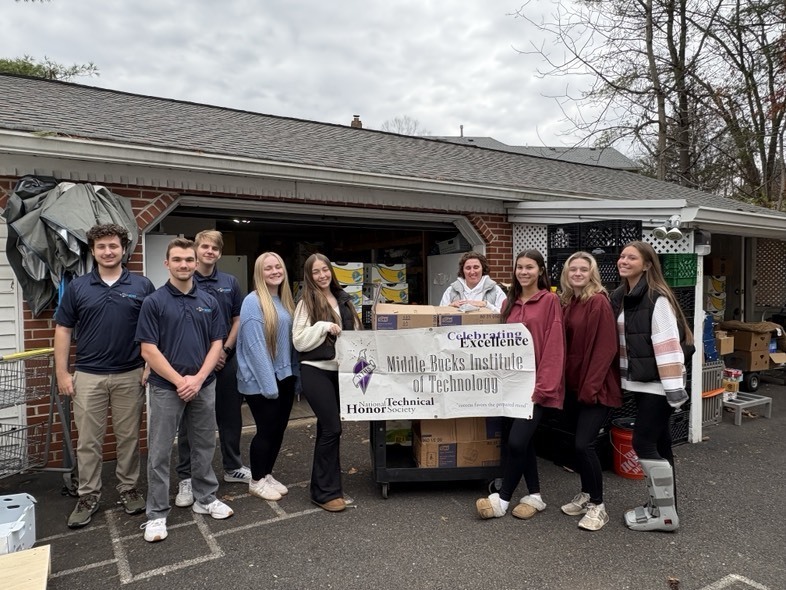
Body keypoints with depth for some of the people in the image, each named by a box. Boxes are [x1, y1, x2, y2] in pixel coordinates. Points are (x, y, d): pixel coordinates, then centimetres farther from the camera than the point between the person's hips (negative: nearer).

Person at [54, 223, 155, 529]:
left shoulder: (142, 286, -1)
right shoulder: (77, 287, 2)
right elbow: (63, 330, 4)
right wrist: (62, 373, 0)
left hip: (130, 375, 0)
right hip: (88, 376, 1)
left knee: (129, 437, 11)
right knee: (88, 440, 8)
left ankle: (129, 488, 26)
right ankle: (88, 496, 22)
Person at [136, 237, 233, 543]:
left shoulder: (209, 301, 5)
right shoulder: (154, 302, -6)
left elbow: (217, 343, 3)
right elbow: (149, 350, -10)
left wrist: (198, 378, -10)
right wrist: (180, 381, -14)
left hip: (204, 386, 4)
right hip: (166, 388, -3)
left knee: (204, 447, 14)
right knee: (160, 453, 5)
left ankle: (205, 499, 31)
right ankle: (157, 514, 18)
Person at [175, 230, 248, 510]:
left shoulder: (230, 282, 6)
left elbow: (238, 319, 8)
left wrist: (226, 349, -4)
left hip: (226, 359, 3)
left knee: (230, 416, 13)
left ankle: (233, 467, 29)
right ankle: (186, 478, 17)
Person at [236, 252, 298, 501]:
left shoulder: (285, 301, 9)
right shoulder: (253, 302, -15)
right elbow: (255, 346, -19)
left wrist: (295, 373, 11)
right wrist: (268, 383, -20)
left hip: (285, 376, 7)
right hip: (260, 380, -7)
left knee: (279, 428, 13)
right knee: (266, 429, 3)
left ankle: (267, 474, 30)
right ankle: (256, 481, 21)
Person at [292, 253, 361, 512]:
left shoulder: (343, 299, 11)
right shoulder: (306, 303, -6)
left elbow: (354, 332, 20)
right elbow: (299, 342, -11)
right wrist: (323, 327, -20)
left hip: (340, 370, 6)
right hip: (316, 371, -6)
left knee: (327, 426, 14)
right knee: (332, 428, -9)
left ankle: (323, 483, 27)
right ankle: (325, 492, 3)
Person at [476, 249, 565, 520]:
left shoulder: (550, 300, -6)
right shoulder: (509, 303, 13)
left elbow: (554, 347, -11)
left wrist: (543, 385, -15)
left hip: (536, 383, -6)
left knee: (516, 441, -10)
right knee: (523, 440, 12)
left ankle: (503, 498, 8)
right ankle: (535, 496, 28)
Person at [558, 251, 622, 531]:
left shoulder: (599, 302, -13)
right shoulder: (567, 303, 9)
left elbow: (605, 349, -17)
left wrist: (590, 387, -18)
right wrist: (565, 383, 7)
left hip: (597, 387, -7)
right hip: (574, 385, 7)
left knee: (584, 444, -9)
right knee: (579, 443, 14)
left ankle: (598, 505, 9)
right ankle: (586, 494, 31)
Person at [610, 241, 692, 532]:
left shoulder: (657, 298, -15)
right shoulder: (619, 297, 9)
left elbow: (668, 345, -20)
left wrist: (674, 387, -23)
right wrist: (621, 376, 17)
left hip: (658, 383, -8)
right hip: (640, 382, 8)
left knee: (644, 443, -5)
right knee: (658, 443, 15)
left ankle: (666, 513, 10)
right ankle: (660, 503, 26)